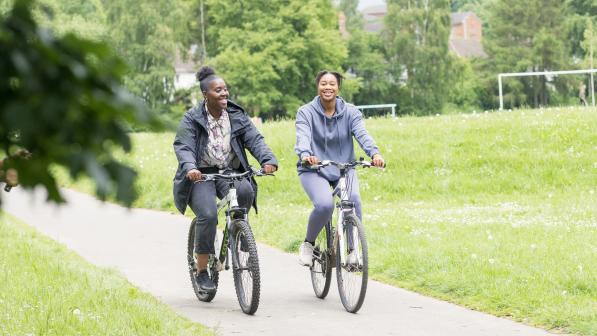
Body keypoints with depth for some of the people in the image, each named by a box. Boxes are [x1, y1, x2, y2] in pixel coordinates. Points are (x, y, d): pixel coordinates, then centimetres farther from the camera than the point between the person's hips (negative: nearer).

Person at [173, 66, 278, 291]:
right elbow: (183, 147, -16)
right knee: (208, 215, -25)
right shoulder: (192, 119, -3)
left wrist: (268, 160, -25)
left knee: (245, 191, -32)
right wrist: (190, 168, -37)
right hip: (201, 176, -3)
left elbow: (255, 140, -5)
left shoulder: (237, 116, 6)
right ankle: (201, 272, -10)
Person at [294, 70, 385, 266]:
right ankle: (308, 244, -1)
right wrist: (305, 154, -44)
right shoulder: (306, 112, -4)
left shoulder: (350, 112, 2)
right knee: (324, 205, -29)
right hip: (314, 171, -2)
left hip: (344, 169, 2)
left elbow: (362, 134, -14)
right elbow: (303, 137, -21)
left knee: (354, 200, -28)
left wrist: (374, 153, -35)